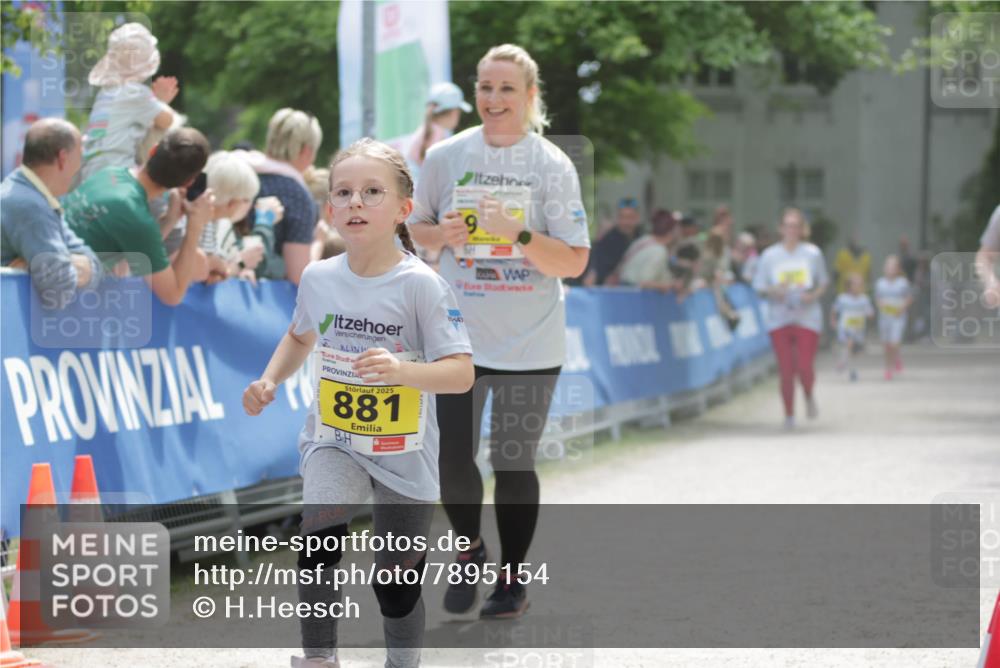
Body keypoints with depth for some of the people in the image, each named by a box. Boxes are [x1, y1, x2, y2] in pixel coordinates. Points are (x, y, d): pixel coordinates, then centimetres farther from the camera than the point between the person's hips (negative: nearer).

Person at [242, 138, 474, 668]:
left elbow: (461, 373, -22)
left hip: (403, 453, -2)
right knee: (320, 536, -24)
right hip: (333, 440, 2)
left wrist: (401, 371, -39)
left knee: (396, 582, 8)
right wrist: (269, 381, 3)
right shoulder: (318, 278, -3)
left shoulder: (420, 284, -17)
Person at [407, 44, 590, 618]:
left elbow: (575, 262, -9)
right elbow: (417, 228, 13)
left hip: (530, 344, -2)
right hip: (459, 337, 2)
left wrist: (517, 234, -23)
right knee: (452, 460, -2)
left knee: (515, 464, 5)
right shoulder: (446, 157, 1)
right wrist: (443, 234, -9)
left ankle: (514, 578, 22)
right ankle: (471, 550, 27)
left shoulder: (552, 166, -7)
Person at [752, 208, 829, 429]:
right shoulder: (770, 255, 1)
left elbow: (823, 283, 11)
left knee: (804, 367, -10)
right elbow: (759, 288, 5)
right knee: (786, 371, -2)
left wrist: (813, 296, -9)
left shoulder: (813, 253, 2)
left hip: (807, 318, 0)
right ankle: (789, 414, 15)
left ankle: (809, 397, 24)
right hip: (779, 319, 0)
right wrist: (774, 291, -16)